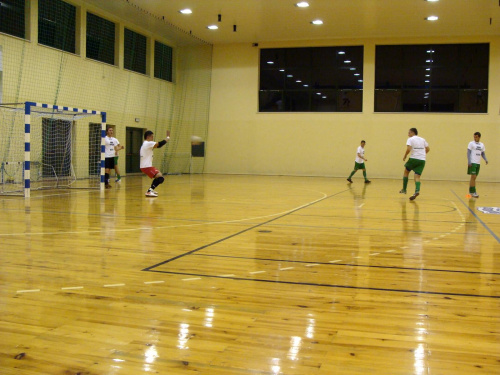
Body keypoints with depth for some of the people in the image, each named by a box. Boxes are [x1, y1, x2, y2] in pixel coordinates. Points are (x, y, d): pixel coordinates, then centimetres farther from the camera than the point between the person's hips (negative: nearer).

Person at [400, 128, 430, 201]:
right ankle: (417, 191, -25)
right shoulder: (422, 139, 16)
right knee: (417, 177, 0)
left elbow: (408, 149, -16)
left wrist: (405, 156, -2)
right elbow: (428, 149, 19)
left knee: (406, 172, 19)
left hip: (414, 158, -4)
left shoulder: (410, 139, -1)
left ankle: (404, 189, 20)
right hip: (422, 160, 4)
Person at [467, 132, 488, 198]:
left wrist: (485, 159, 0)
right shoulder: (471, 143, -3)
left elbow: (483, 153, 18)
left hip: (478, 163, 6)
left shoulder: (482, 145, 14)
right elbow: (468, 152, -7)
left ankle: (470, 190, 17)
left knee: (474, 177, 9)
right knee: (473, 177, -11)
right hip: (472, 163, -6)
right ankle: (473, 192, -10)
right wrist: (469, 161, -16)